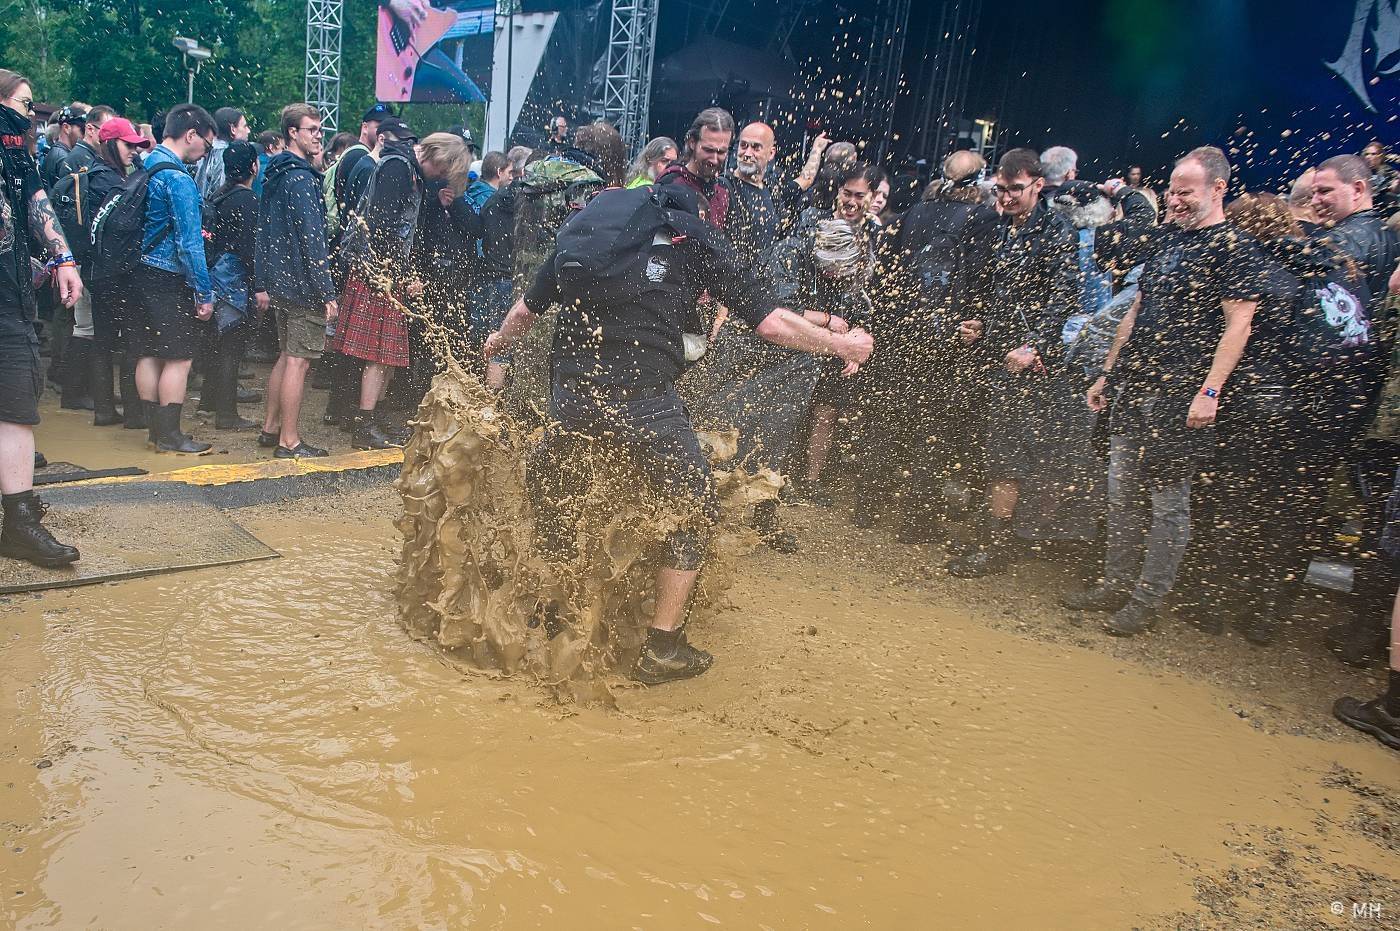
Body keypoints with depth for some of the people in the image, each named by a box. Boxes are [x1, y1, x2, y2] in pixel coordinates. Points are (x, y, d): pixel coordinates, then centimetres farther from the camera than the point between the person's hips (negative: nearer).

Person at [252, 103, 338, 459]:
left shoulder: (274, 175, 14)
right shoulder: (301, 177, -14)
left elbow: (262, 233, 17)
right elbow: (311, 239, -20)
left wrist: (261, 284, 19)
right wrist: (327, 292, -19)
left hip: (281, 281, 10)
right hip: (303, 283, -10)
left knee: (287, 356, 18)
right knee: (299, 361, -4)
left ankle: (270, 428, 26)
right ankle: (289, 442, 1)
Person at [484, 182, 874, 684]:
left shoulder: (584, 225, 19)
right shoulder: (695, 238, 8)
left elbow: (524, 310, 26)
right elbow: (770, 322, 3)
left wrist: (499, 340, 48)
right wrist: (843, 345, 18)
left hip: (570, 394, 4)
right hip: (643, 402, -4)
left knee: (548, 492, 30)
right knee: (695, 509, 17)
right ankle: (662, 648, 18)